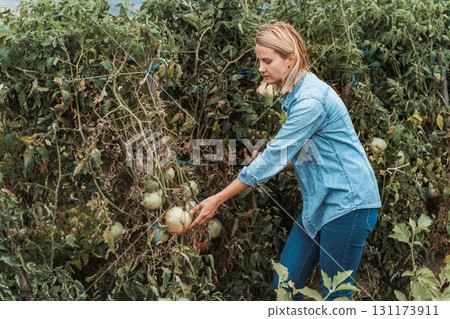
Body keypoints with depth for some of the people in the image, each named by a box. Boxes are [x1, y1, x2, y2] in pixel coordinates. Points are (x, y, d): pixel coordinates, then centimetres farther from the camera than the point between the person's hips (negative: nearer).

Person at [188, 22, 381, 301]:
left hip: (346, 203, -9)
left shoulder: (311, 99, -20)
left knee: (336, 295, 2)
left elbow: (275, 156, -20)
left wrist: (218, 200, -15)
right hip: (320, 204, 9)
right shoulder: (296, 95, 10)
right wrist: (267, 160, 0)